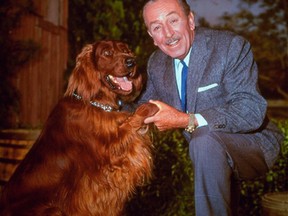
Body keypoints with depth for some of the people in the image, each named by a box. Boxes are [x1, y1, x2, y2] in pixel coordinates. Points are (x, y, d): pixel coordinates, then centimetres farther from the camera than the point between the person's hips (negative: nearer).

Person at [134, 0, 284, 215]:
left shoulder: (231, 46, -17)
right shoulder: (156, 63, 2)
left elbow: (251, 111, -26)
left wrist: (186, 120, -33)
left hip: (251, 143, -7)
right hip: (200, 149, 7)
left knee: (205, 141, -34)